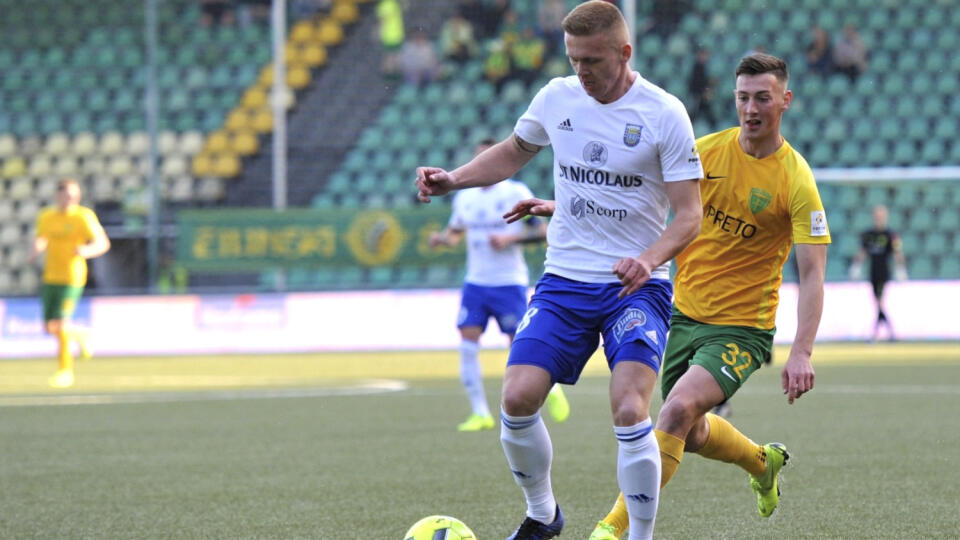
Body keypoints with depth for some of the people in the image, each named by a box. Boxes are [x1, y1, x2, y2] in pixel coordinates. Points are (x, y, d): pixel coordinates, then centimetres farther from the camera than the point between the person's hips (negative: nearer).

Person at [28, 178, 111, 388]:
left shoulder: (83, 217, -7)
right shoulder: (46, 217, 8)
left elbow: (103, 243, -8)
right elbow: (40, 241, 22)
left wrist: (87, 251, -28)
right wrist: (35, 251, -1)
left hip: (72, 278, -5)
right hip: (50, 277, 5)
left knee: (60, 323, -13)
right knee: (49, 327, 3)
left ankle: (66, 371, 1)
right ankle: (79, 336, 34)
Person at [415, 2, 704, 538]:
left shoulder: (664, 114, -10)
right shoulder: (557, 97, 3)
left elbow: (690, 214, -9)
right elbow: (514, 152, 23)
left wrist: (650, 260, -27)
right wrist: (454, 179, 7)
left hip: (637, 287, -4)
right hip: (564, 280, 4)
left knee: (630, 412, -21)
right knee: (518, 398, -10)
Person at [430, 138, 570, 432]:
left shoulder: (517, 193, -5)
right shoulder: (464, 197, 10)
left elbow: (541, 231, -6)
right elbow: (456, 232, 23)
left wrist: (510, 239, -20)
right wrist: (442, 238, 0)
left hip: (509, 283, -4)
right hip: (475, 282, 4)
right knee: (467, 343, -9)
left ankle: (552, 390, 26)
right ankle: (480, 413, -2)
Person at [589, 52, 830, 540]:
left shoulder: (795, 180, -14)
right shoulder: (706, 150, -2)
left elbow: (812, 275, -16)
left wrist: (801, 352, -26)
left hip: (742, 329, -6)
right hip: (683, 313, 6)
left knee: (680, 408, -26)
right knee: (693, 435, 16)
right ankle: (763, 462, 49)